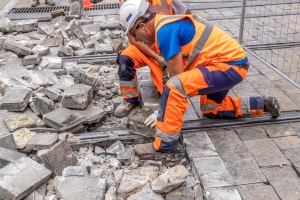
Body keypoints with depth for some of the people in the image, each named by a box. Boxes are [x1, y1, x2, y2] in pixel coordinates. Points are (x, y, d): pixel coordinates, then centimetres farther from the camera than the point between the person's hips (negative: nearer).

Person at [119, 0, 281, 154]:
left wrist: (166, 109, -3)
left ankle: (164, 142, -13)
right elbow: (180, 73, 13)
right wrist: (169, 108, 14)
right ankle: (263, 104, 34)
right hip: (232, 60, 11)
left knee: (174, 88, -26)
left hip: (230, 64, -11)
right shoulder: (166, 24, 10)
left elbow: (177, 75, -17)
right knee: (210, 109, 29)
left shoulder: (164, 30, -19)